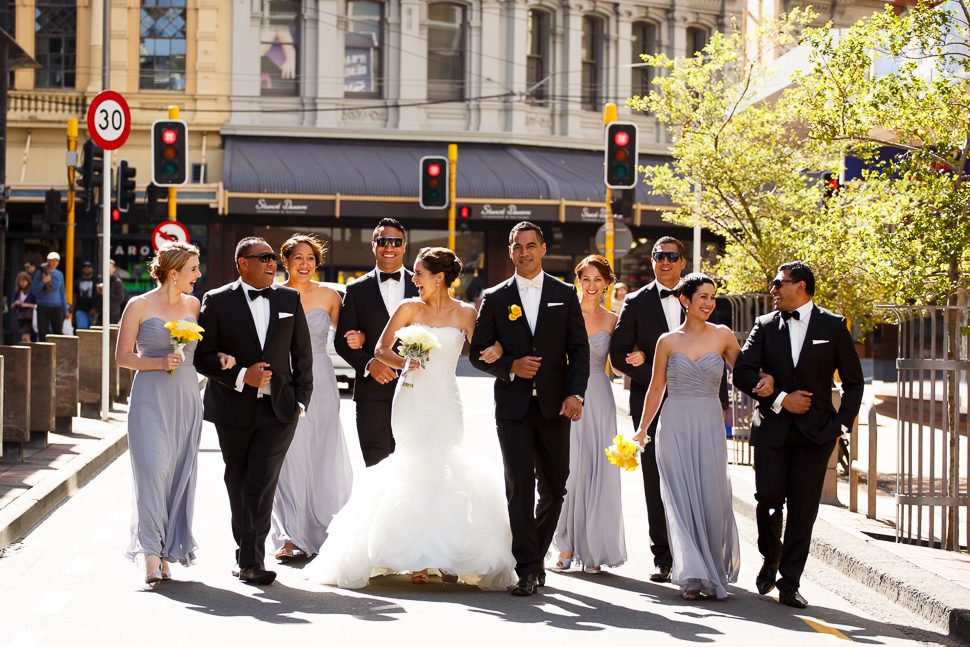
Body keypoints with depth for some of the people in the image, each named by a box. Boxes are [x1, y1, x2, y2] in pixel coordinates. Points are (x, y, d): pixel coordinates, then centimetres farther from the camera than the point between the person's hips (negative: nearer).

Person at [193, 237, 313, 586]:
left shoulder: (290, 299, 7)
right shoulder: (217, 301, -1)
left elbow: (303, 353, 11)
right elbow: (203, 357, -4)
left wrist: (301, 399, 4)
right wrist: (241, 376, -16)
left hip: (278, 410, 0)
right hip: (234, 410, 0)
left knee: (261, 485, -11)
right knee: (239, 485, 10)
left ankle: (250, 560, -10)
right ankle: (247, 552, 24)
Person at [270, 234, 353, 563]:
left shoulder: (328, 296, 3)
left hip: (320, 384, 1)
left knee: (323, 457, 5)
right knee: (289, 458, -3)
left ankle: (322, 531, 17)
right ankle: (293, 537, 2)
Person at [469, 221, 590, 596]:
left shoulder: (564, 295, 8)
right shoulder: (495, 298, 7)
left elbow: (579, 350, 4)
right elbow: (478, 352, 7)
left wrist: (576, 393, -9)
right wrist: (510, 366, -11)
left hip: (554, 406, 1)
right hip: (513, 407, -1)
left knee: (554, 488, 5)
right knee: (519, 487, -8)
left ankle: (534, 556, 23)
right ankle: (528, 568, -7)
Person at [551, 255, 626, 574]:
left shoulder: (612, 321, 7)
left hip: (599, 400, 2)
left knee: (597, 471, 1)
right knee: (568, 470, -5)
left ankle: (593, 550, 8)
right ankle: (566, 548, 1)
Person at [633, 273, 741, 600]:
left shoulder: (723, 336, 4)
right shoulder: (668, 341, 4)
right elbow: (655, 389, 11)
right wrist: (642, 429, 10)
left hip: (710, 427, 0)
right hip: (675, 426, 0)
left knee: (712, 498, -1)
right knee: (682, 499, -4)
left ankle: (715, 569, 17)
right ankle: (692, 576, -4)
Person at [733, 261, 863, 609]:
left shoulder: (833, 326, 4)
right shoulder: (765, 325, 7)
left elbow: (854, 382, 8)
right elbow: (742, 372, -1)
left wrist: (841, 424, -1)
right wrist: (781, 399, -11)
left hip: (815, 433, -1)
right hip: (772, 427, 1)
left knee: (803, 509, -2)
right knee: (769, 497, -10)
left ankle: (789, 584, 6)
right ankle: (771, 557, 19)